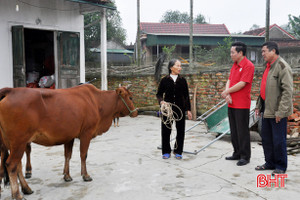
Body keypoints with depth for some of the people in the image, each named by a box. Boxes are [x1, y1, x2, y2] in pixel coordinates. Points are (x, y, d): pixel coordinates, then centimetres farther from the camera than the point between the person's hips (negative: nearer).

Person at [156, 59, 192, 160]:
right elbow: (159, 94, 5)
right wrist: (161, 101, -16)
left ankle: (178, 151, 21)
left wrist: (188, 109, 5)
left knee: (180, 130, 5)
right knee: (166, 130, 3)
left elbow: (186, 96, 8)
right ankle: (166, 152, 19)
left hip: (180, 108, 2)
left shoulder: (182, 80, 4)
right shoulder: (165, 80, -1)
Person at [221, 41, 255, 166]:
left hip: (242, 104, -8)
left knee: (242, 131, -1)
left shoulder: (248, 66, -12)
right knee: (234, 130, 14)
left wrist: (226, 92, -8)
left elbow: (242, 84, -19)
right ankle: (237, 153, 26)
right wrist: (228, 95, -6)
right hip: (232, 103, 9)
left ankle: (245, 156, 10)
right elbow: (229, 81, 11)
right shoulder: (235, 65, 15)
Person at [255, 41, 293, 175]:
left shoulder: (282, 67, -15)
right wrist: (259, 106, 19)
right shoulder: (268, 67, 15)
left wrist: (280, 112, -21)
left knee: (278, 140, 1)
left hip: (277, 112, -9)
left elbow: (287, 91, -20)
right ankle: (270, 163, 30)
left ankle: (281, 167, 17)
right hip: (267, 110, 9)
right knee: (266, 138, 16)